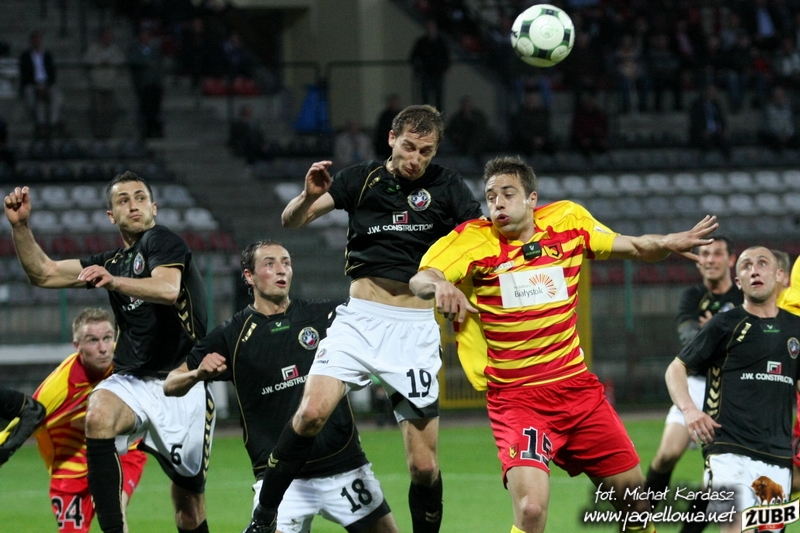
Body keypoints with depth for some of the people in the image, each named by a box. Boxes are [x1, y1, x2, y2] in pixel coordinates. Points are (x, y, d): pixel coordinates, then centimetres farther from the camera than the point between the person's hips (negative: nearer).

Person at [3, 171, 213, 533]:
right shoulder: (112, 262, 16)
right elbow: (43, 273, 16)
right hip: (133, 381, 5)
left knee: (188, 496, 2)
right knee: (99, 414, -30)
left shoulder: (162, 242, -5)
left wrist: (115, 282, -40)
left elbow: (168, 289, -26)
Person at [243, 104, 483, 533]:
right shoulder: (362, 179, 4)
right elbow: (291, 220, 4)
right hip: (360, 317, 0)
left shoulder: (445, 186, 2)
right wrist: (309, 196, -18)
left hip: (415, 328, 0)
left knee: (424, 465, -4)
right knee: (312, 412, -24)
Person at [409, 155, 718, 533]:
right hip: (515, 398, -4)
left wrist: (667, 244, -8)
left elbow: (633, 247, 13)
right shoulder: (473, 240, -10)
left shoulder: (568, 221, 1)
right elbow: (420, 279, -23)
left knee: (633, 494, 10)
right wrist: (439, 285, -46)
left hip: (576, 385, 4)